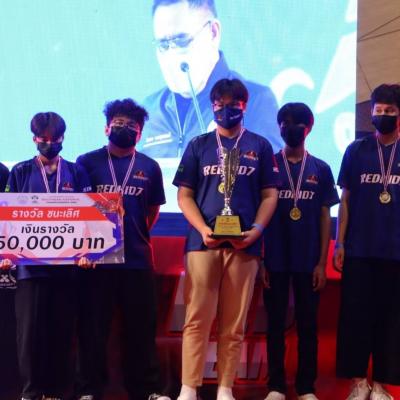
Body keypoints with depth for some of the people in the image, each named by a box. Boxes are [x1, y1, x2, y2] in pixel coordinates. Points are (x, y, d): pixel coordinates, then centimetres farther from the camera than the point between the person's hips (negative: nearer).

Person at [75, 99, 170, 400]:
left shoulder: (149, 167, 8)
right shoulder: (87, 162, 3)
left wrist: (138, 235, 7)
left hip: (137, 257, 2)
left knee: (141, 327, 6)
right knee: (93, 326, 4)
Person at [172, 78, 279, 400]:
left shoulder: (260, 146, 10)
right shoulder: (199, 145, 10)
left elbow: (269, 195, 8)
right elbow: (184, 195, 6)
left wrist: (256, 229, -9)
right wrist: (202, 229, -9)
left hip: (244, 244, 0)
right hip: (203, 242, 0)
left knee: (234, 323, 4)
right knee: (197, 319, -2)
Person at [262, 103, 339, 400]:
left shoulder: (321, 169, 4)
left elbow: (325, 217, 5)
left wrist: (322, 262, -1)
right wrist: (259, 259, -3)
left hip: (309, 261, 1)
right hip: (275, 260, 0)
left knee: (308, 323, 6)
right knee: (276, 323, 5)